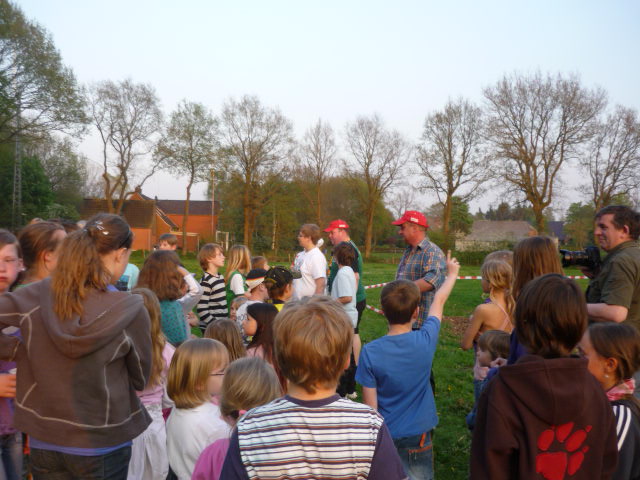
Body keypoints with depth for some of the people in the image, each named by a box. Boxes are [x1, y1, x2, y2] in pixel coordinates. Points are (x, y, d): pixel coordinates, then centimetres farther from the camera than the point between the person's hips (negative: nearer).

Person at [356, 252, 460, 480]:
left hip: (385, 438, -1)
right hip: (418, 440, 1)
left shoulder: (370, 352, -19)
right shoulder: (425, 341, -16)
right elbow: (439, 300, 2)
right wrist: (452, 272, 20)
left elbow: (370, 406, -12)